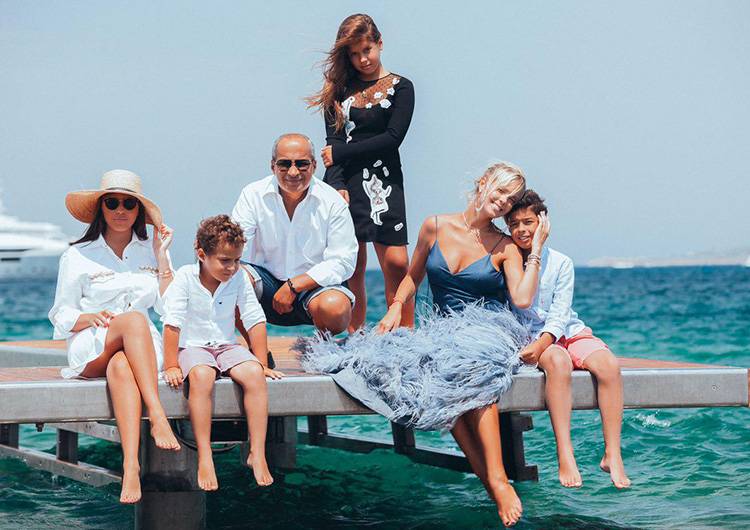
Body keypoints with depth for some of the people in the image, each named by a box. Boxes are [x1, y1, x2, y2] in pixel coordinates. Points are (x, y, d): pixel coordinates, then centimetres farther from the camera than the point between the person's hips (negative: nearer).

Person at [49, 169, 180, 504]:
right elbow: (61, 316, 7)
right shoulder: (78, 256, 9)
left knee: (120, 366, -38)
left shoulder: (150, 251, 16)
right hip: (90, 350, -2)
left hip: (141, 348, 2)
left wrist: (162, 256, 2)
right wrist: (92, 318, -14)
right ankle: (157, 417, -50)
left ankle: (130, 466, -55)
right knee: (134, 319, -36)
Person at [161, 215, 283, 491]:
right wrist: (171, 366, -17)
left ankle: (257, 453, -25)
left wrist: (262, 364, 0)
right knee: (201, 375, -37)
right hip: (192, 347, -3)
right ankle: (204, 458, -36)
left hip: (226, 346, 3)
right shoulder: (185, 278, -10)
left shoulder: (239, 279, -1)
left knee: (254, 374, -28)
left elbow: (255, 321, 2)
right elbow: (172, 323, -13)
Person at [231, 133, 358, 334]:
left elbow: (343, 261, -10)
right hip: (267, 283, 1)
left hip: (315, 285, -1)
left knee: (335, 308, -35)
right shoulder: (254, 195, -2)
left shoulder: (333, 202, -6)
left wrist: (295, 285, -20)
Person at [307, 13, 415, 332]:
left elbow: (392, 139, -5)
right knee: (351, 268, -1)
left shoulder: (400, 87, 7)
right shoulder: (341, 89, 15)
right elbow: (334, 142, 5)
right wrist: (337, 186, -10)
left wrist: (340, 153, -5)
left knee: (396, 263, -11)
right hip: (343, 183, 2)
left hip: (383, 181, -2)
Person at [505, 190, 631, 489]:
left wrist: (541, 343, -21)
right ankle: (564, 456, -42)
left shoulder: (561, 263, 2)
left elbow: (560, 313, -7)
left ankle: (612, 455, -27)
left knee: (609, 364, -28)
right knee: (558, 361, -37)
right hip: (531, 339, -2)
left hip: (569, 332, 2)